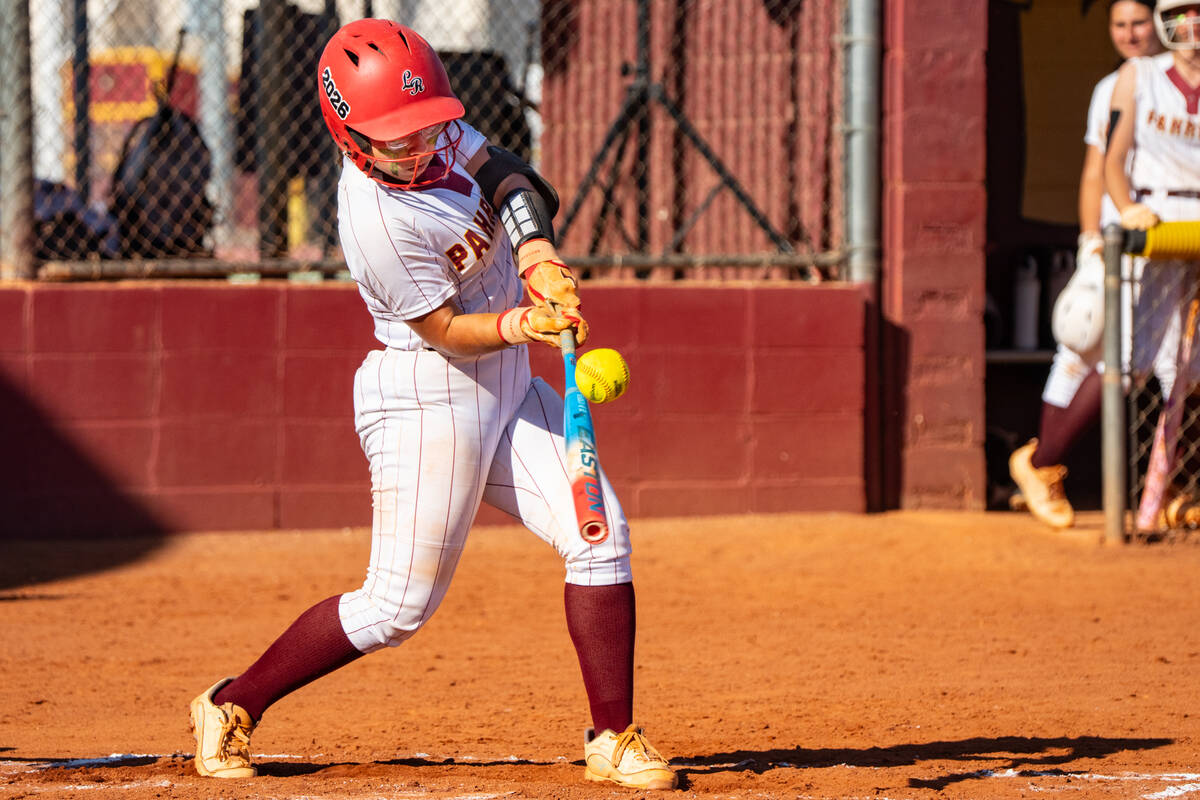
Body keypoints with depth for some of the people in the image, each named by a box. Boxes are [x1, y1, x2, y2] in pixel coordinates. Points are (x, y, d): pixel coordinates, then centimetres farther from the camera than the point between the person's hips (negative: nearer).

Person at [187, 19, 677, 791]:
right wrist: (520, 326, -36)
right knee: (400, 606, -2)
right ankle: (232, 705, 14)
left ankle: (613, 739, 2)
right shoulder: (377, 220, -27)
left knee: (600, 531, -4)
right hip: (427, 398, -8)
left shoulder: (434, 127, -5)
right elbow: (445, 331, -20)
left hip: (506, 386, 8)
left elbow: (505, 174, -2)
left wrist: (539, 256, -19)